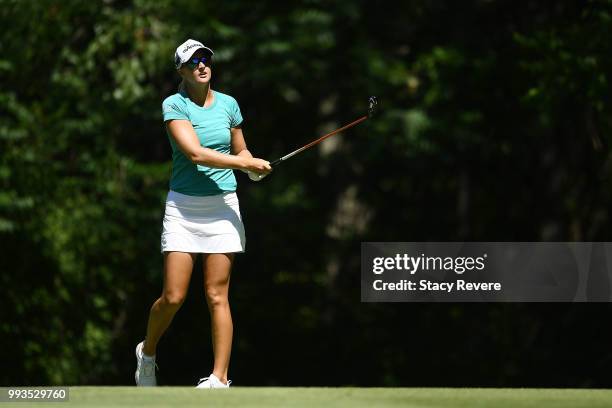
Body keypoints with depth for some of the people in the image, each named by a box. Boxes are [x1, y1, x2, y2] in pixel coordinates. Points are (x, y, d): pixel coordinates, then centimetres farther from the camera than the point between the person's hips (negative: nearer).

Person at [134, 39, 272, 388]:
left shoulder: (228, 104, 8)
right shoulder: (174, 106, -5)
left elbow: (240, 151, 21)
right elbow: (195, 153, -18)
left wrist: (254, 166, -2)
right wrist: (247, 164, -19)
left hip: (223, 205, 2)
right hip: (184, 207, -2)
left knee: (217, 296, -3)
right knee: (173, 297, -5)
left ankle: (219, 379, -2)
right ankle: (147, 353, 23)